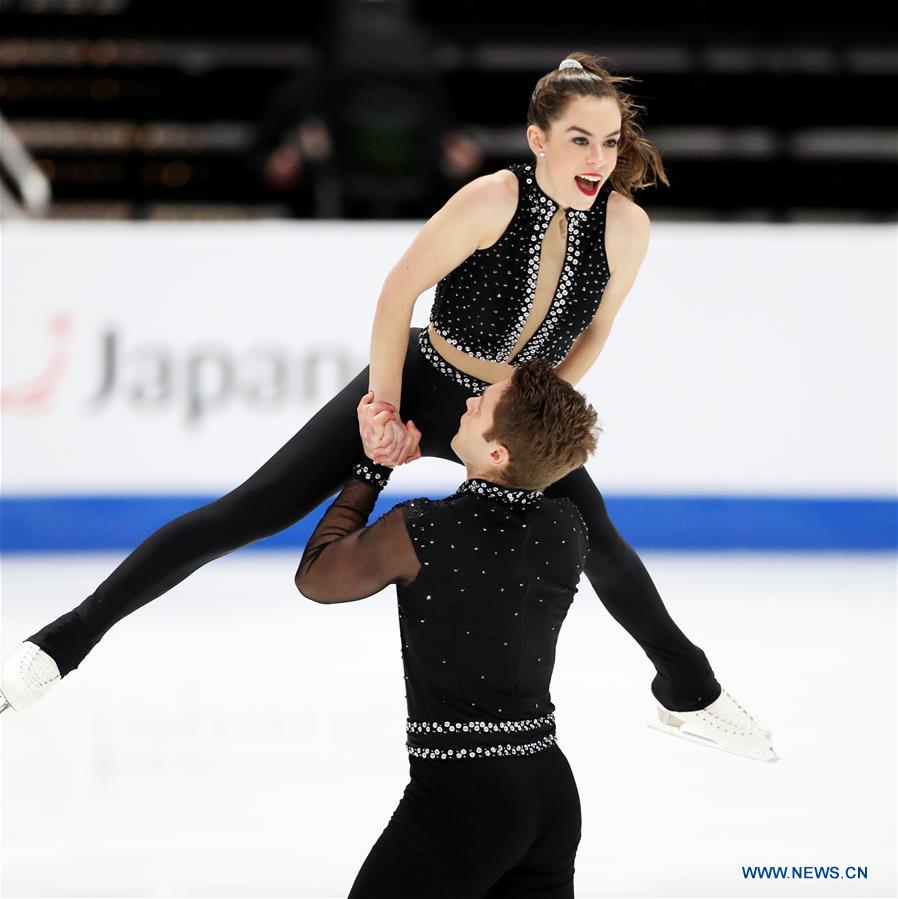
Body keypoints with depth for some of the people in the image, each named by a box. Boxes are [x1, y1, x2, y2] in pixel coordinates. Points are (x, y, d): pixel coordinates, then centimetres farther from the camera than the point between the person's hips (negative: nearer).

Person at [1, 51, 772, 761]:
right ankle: (66, 641, -9)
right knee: (251, 511, -11)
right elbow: (399, 291, -17)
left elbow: (594, 330, 3)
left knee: (602, 549, 6)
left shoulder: (626, 227, -15)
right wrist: (384, 412, -14)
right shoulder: (495, 200, -26)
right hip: (421, 387, -4)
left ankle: (689, 693, 34)